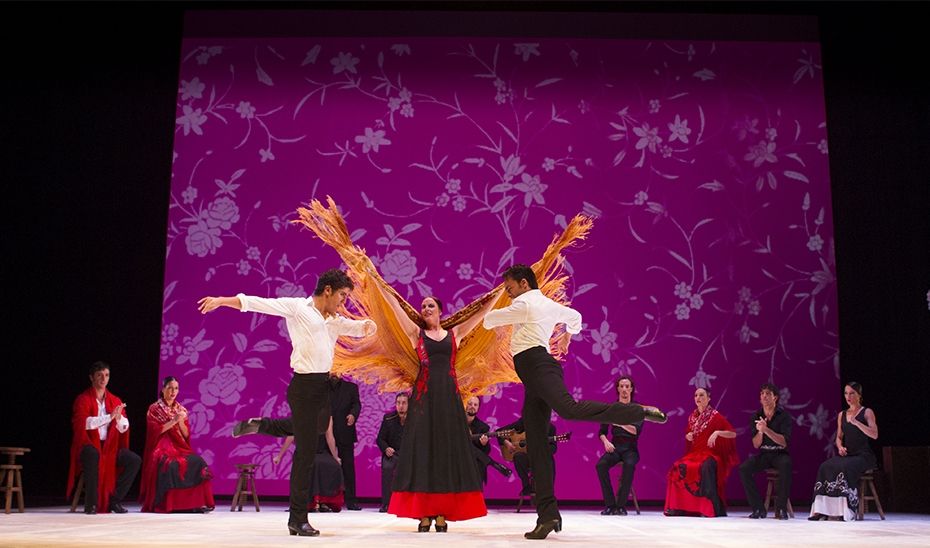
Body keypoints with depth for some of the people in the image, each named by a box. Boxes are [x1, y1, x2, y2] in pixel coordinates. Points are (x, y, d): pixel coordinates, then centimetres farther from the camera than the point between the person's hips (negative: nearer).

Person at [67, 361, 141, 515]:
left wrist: (119, 417, -20)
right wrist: (110, 416, -25)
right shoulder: (83, 399, -4)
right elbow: (83, 423, -22)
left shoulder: (115, 401, 10)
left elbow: (124, 429, 2)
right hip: (88, 446, -5)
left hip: (109, 446, 5)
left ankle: (114, 500, -6)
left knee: (135, 460, -16)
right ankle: (91, 504, -27)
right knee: (93, 454, -39)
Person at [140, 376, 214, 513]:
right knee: (170, 465, -36)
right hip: (161, 448, -4)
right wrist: (174, 421, -16)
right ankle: (166, 504, -26)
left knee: (198, 463, -24)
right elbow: (155, 430, -10)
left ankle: (197, 502, -25)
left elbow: (186, 434, 9)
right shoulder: (154, 409, 4)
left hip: (179, 448, 4)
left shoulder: (181, 410, 15)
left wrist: (181, 421, -8)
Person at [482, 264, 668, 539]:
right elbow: (575, 316, 46)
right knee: (535, 446, -1)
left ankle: (640, 412, -31)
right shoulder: (550, 305, 28)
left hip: (537, 364, -10)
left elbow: (489, 320, 10)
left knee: (569, 409, -36)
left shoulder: (525, 303, 2)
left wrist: (493, 316, 33)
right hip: (533, 375, 10)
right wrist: (566, 338, 64)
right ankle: (548, 514, -7)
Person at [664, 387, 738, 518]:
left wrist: (717, 432, -24)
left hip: (711, 454, -5)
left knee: (706, 467, -38)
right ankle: (678, 506, -13)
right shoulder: (692, 417, 12)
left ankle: (712, 508, -29)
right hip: (695, 454, 5)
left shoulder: (715, 416, -4)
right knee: (678, 468, -22)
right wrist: (687, 436, 4)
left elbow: (733, 434, -9)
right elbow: (687, 434, 28)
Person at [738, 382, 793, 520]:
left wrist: (766, 430, -29)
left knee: (786, 465, -38)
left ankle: (781, 508, -25)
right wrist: (760, 432, -20)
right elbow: (756, 445, 0)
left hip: (780, 453, -3)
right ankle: (758, 508, -14)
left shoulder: (784, 415, -6)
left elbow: (784, 442, -16)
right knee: (744, 468, -24)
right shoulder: (757, 416, 4)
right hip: (763, 454, 3)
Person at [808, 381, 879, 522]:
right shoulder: (842, 414, 18)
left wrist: (855, 422, -17)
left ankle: (842, 511, -33)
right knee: (825, 467, -26)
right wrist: (840, 447, 0)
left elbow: (874, 434, -11)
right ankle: (821, 509, -30)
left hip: (863, 455, -5)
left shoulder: (867, 412, 3)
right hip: (847, 454, 5)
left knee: (844, 468, -36)